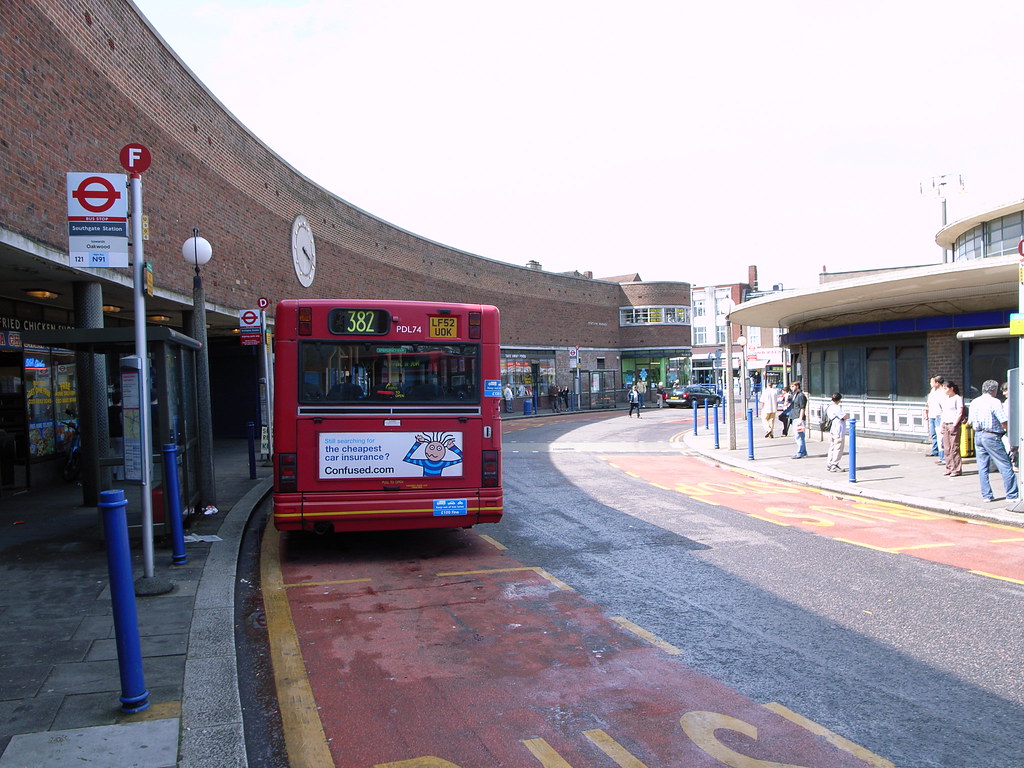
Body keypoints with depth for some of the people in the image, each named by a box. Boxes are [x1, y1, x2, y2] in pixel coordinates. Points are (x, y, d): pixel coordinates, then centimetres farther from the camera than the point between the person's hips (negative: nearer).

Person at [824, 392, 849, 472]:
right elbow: (845, 417, -18)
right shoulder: (837, 408, -18)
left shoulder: (829, 407, 11)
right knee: (838, 449, -4)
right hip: (839, 431, -10)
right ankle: (834, 466, -4)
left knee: (832, 448, 15)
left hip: (832, 430, 10)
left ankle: (829, 465, 19)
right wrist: (848, 415, 5)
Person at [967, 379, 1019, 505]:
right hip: (992, 437, -6)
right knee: (1006, 467, 1)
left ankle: (986, 495, 10)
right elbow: (1004, 422, -13)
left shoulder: (974, 402, 9)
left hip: (978, 435, 7)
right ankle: (1012, 495, 2)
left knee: (982, 468, 9)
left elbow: (971, 422, 13)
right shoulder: (995, 402, -11)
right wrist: (1008, 430, 4)